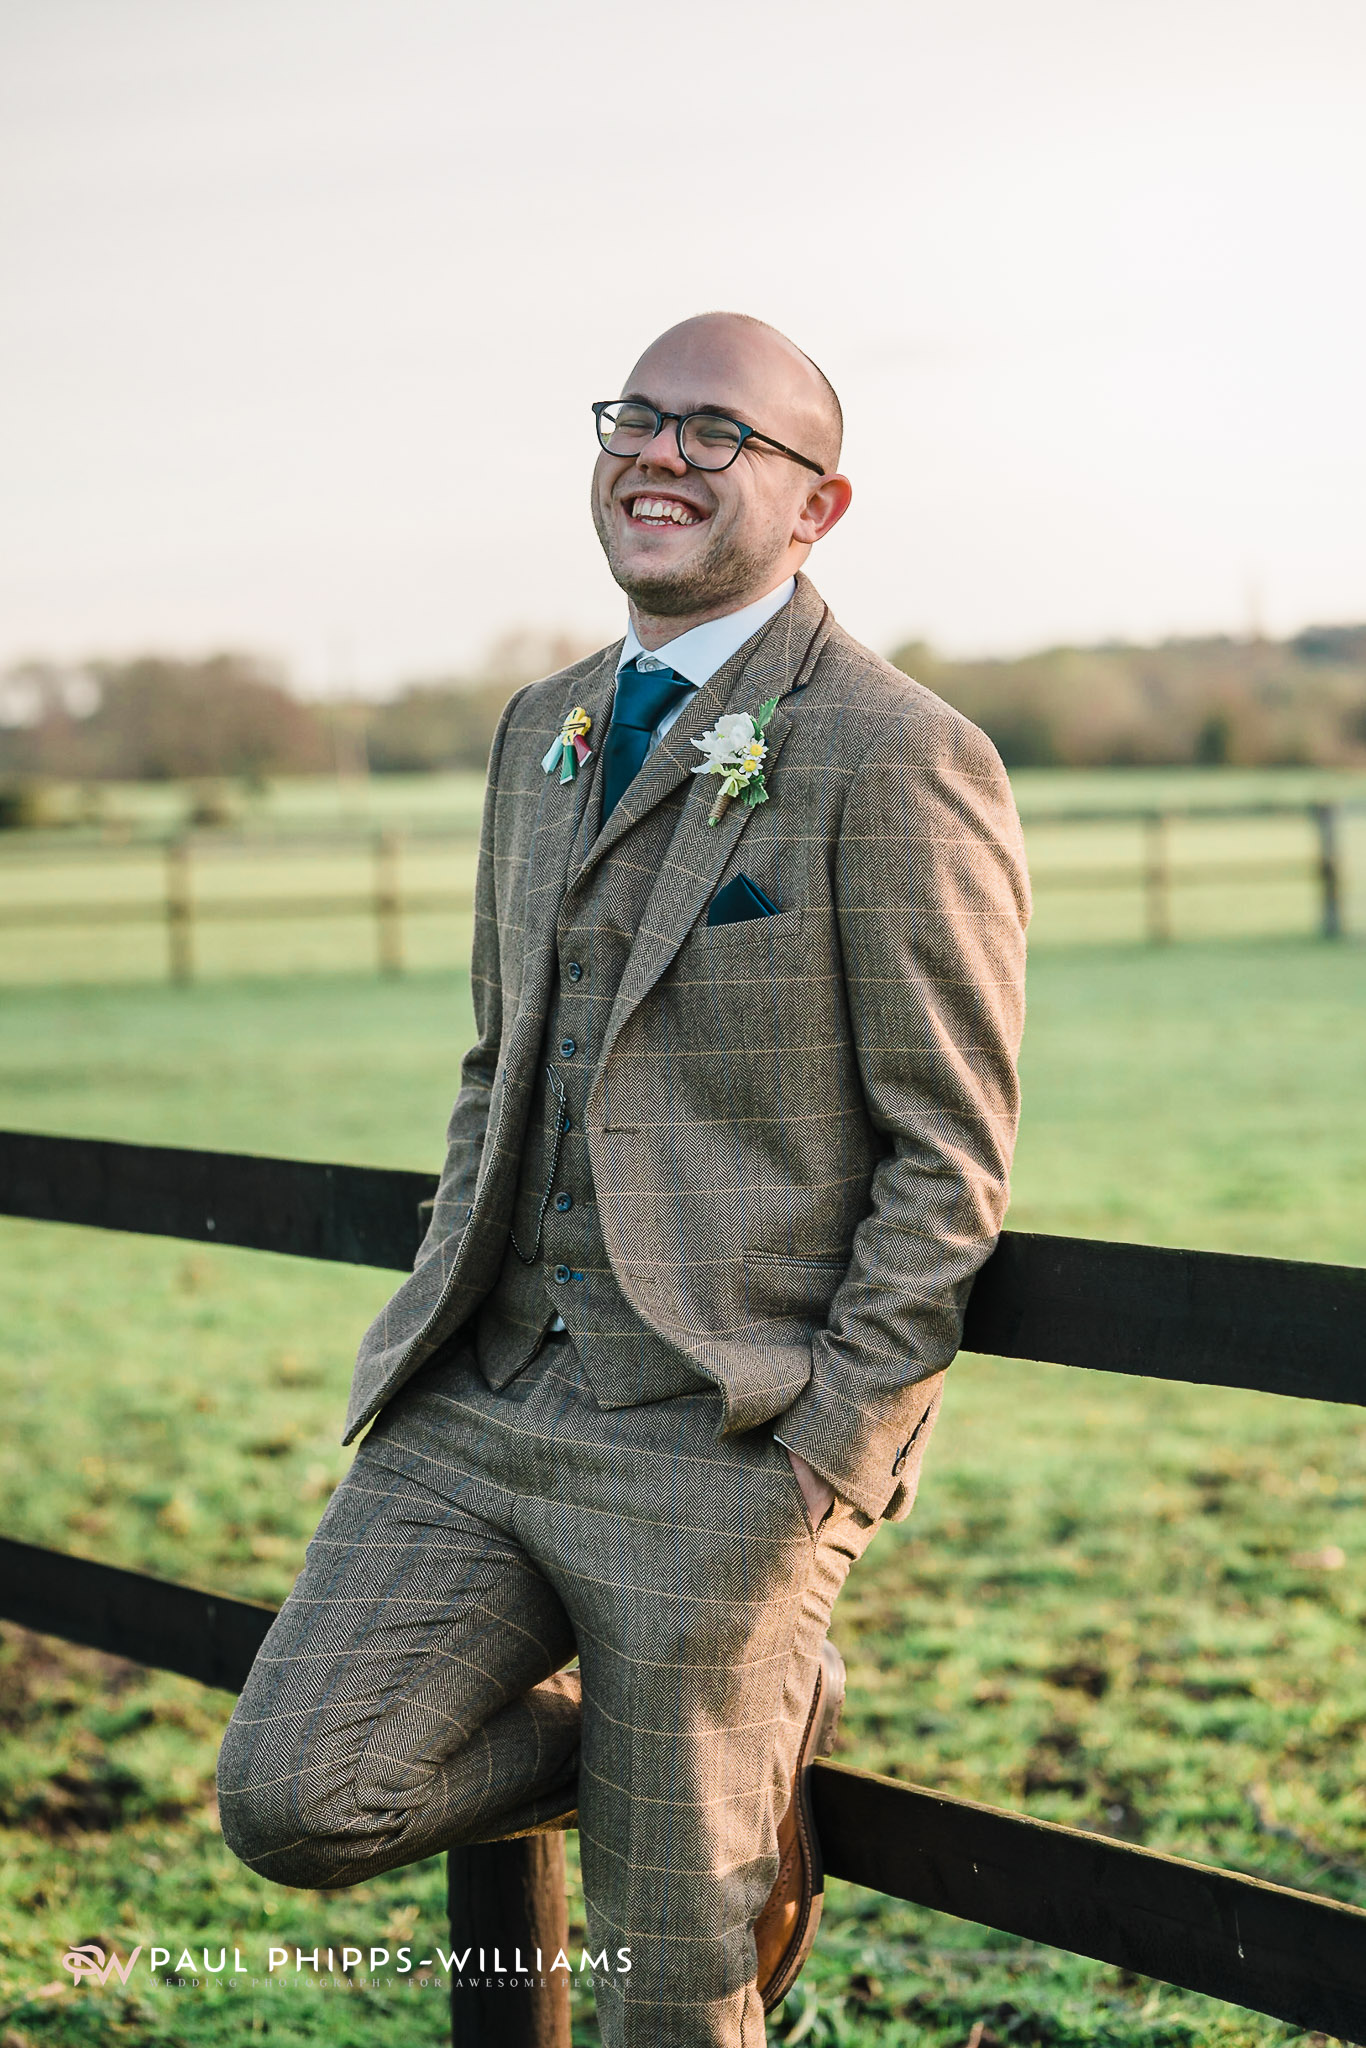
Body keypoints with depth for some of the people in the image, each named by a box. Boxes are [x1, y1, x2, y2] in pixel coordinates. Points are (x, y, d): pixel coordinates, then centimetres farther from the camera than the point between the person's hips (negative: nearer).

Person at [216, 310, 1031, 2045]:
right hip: (486, 1400, 7)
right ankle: (749, 1738, 14)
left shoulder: (895, 761, -9)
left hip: (720, 1432, -6)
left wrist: (821, 1460, -14)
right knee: (294, 1801, -6)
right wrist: (445, 1326, 10)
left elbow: (949, 1158, -9)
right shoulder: (543, 733, 15)